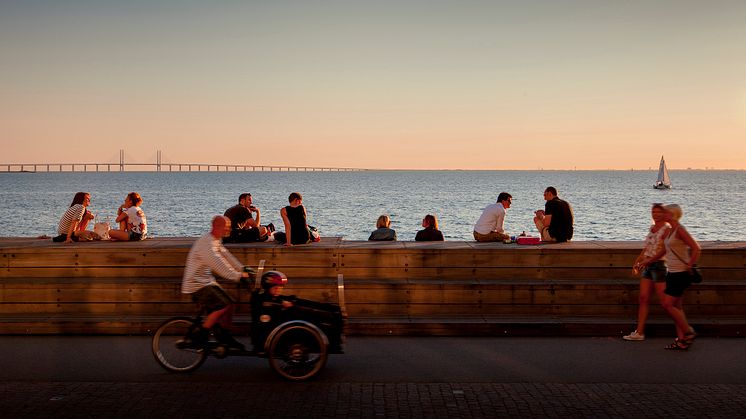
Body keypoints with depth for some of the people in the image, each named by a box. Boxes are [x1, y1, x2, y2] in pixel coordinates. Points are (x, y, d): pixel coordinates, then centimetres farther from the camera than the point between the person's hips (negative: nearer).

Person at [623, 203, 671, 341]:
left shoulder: (667, 229, -10)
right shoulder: (652, 227, 14)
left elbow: (663, 250, -18)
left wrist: (647, 262, -21)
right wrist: (637, 262, 11)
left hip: (660, 265, -8)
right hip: (648, 266, 8)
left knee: (665, 300, -4)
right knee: (643, 298, 6)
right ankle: (639, 332, 9)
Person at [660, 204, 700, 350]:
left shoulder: (680, 230, -16)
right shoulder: (671, 230, 12)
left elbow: (696, 248, -22)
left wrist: (690, 266, -16)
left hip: (680, 273, -10)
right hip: (672, 272, 10)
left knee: (667, 305, -9)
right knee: (676, 307, 9)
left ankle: (689, 332, 2)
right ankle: (682, 340, 12)